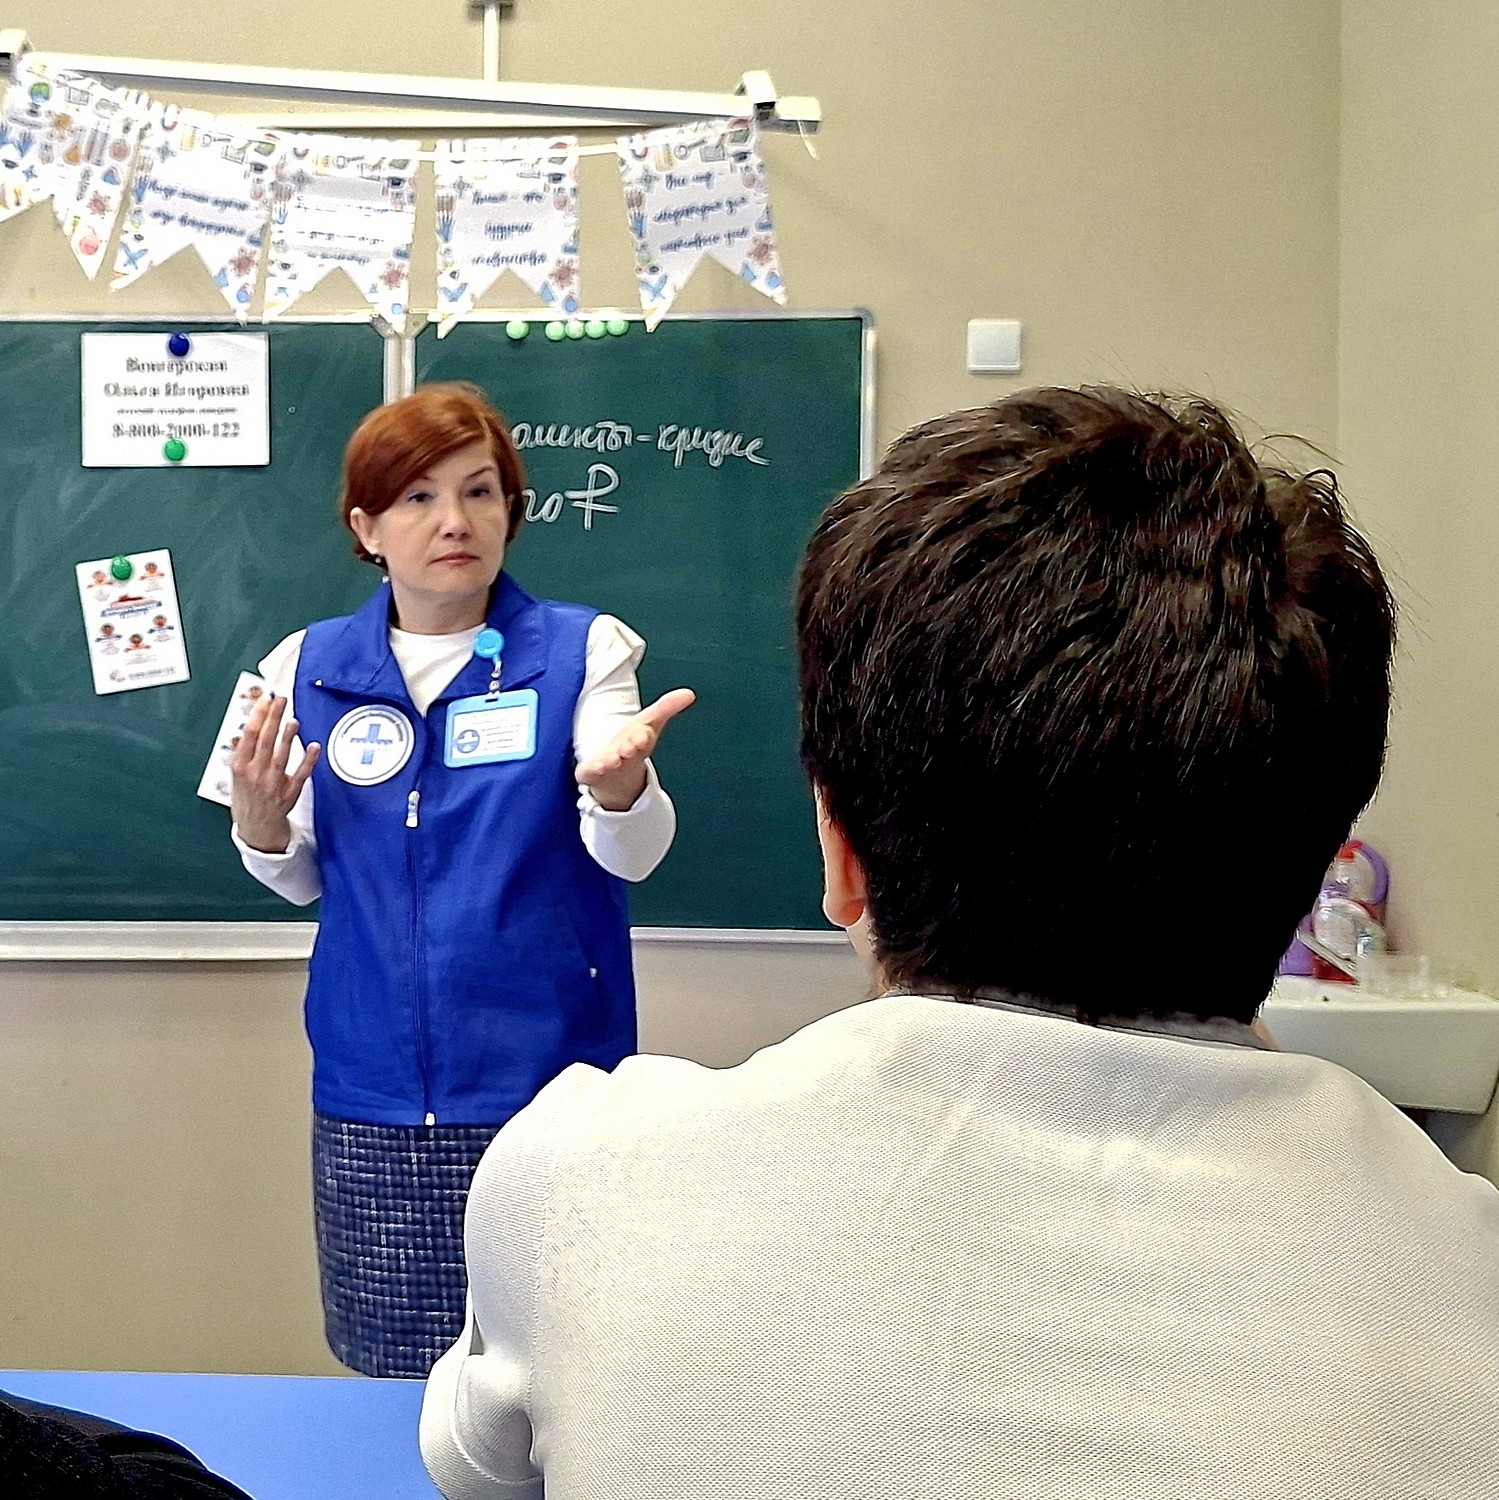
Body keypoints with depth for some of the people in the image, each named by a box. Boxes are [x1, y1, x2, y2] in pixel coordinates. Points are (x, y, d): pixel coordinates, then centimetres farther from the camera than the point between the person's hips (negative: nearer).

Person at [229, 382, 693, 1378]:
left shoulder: (583, 649, -2)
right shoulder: (310, 666, 5)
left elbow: (633, 856, -11)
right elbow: (306, 879, 13)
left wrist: (618, 785, -33)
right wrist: (262, 829, -9)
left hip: (548, 1080, -2)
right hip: (373, 1094, 3)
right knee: (397, 1373, 11)